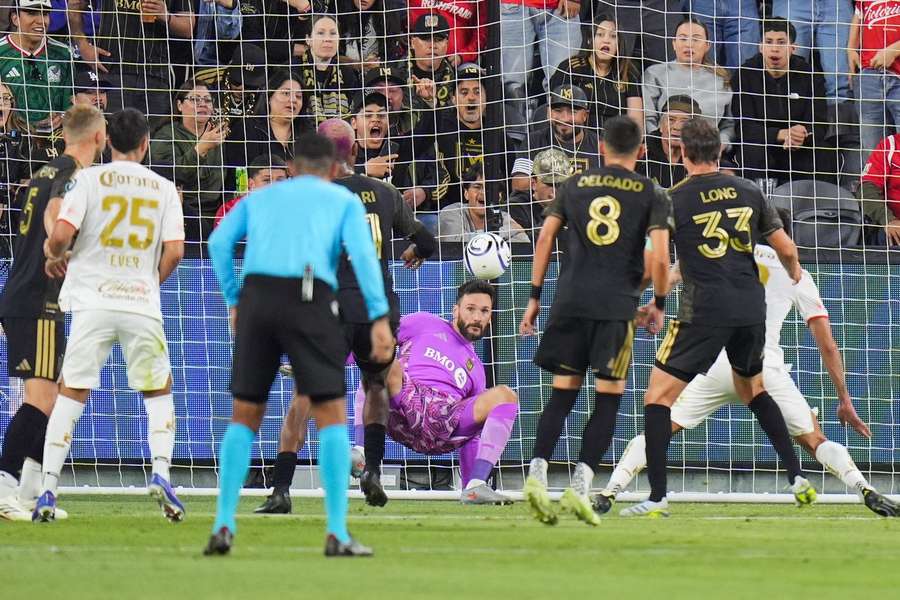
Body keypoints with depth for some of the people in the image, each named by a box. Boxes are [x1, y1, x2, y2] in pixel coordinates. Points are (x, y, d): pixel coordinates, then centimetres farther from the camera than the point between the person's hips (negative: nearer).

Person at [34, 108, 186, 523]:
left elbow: (62, 234, -11)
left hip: (94, 302, -1)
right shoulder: (163, 189, 5)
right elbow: (174, 252, -2)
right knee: (158, 391, 17)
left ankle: (48, 491, -3)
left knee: (71, 394, 4)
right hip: (142, 304, 1)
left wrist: (54, 257, 11)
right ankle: (160, 473, -3)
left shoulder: (89, 178, -1)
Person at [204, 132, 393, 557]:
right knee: (332, 416, 1)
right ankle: (336, 534, -8)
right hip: (310, 299, -3)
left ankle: (224, 526, 1)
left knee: (245, 417, 11)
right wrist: (380, 318, -5)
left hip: (256, 298, 3)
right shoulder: (344, 201, 18)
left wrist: (233, 300, 14)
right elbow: (361, 252, 0)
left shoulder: (260, 198, 25)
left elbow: (219, 242, 9)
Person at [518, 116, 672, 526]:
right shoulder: (651, 194, 4)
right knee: (608, 399, 5)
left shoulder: (574, 185, 12)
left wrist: (535, 297, 11)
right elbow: (660, 256, -6)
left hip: (571, 300, 3)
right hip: (617, 305, -3)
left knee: (563, 395, 8)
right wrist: (659, 303, 8)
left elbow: (545, 238, 7)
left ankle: (537, 472, -11)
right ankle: (580, 485, -7)